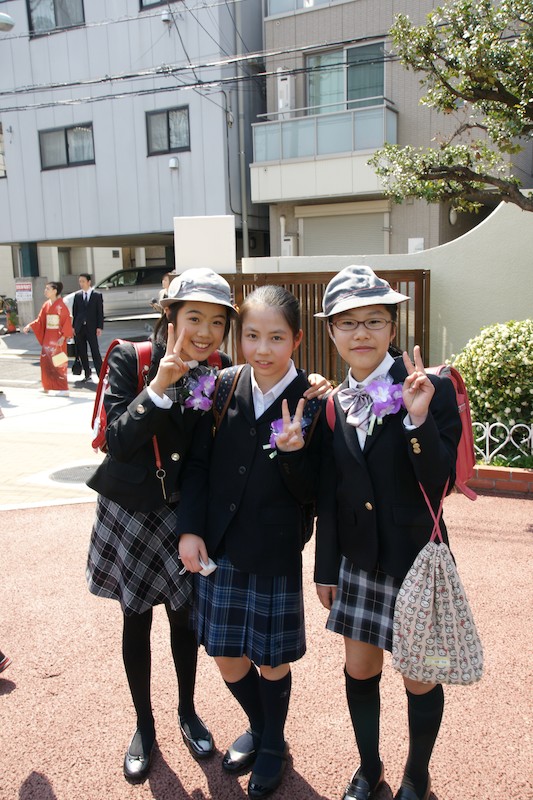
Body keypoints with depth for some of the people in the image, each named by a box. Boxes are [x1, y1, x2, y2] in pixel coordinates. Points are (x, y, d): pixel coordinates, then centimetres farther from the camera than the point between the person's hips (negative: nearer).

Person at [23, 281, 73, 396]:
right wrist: (29, 326, -3)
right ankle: (47, 387, 24)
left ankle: (63, 389, -1)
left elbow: (67, 321, -14)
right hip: (47, 337, 7)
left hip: (57, 338, -7)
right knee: (45, 361, 12)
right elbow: (40, 321, 10)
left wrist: (63, 336, -20)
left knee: (58, 363, -6)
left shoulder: (60, 305, -12)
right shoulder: (46, 305, 9)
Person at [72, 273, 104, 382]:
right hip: (79, 328, 4)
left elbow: (100, 312, -1)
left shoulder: (97, 295, 1)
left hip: (91, 327, -3)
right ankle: (87, 374, 15)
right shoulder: (77, 295, 10)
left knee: (95, 352, -5)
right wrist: (73, 326, 4)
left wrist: (99, 327, -8)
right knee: (82, 352, 6)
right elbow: (74, 312, 11)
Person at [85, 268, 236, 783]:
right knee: (136, 620, 13)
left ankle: (187, 712, 39)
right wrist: (160, 387, -31)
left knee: (184, 616, 14)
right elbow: (117, 440, -22)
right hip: (129, 512, -1)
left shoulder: (220, 373, -8)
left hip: (184, 514, 1)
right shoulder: (130, 359, -15)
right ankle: (144, 726, 35)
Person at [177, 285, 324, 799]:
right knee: (226, 655, 17)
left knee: (272, 659, 14)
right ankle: (257, 728, 47)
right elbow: (198, 463, 3)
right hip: (219, 548, 3)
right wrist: (189, 528, -4)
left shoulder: (310, 402, -12)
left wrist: (293, 451, -28)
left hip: (275, 554, -3)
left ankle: (273, 744, 43)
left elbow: (310, 492, -10)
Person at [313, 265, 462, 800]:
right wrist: (326, 568, 10)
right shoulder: (336, 403, 1)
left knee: (419, 679, 13)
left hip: (416, 560, -4)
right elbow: (328, 495, 5)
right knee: (359, 671, 17)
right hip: (358, 561, 4)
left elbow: (440, 484, -19)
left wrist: (418, 419, -33)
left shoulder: (431, 390, -14)